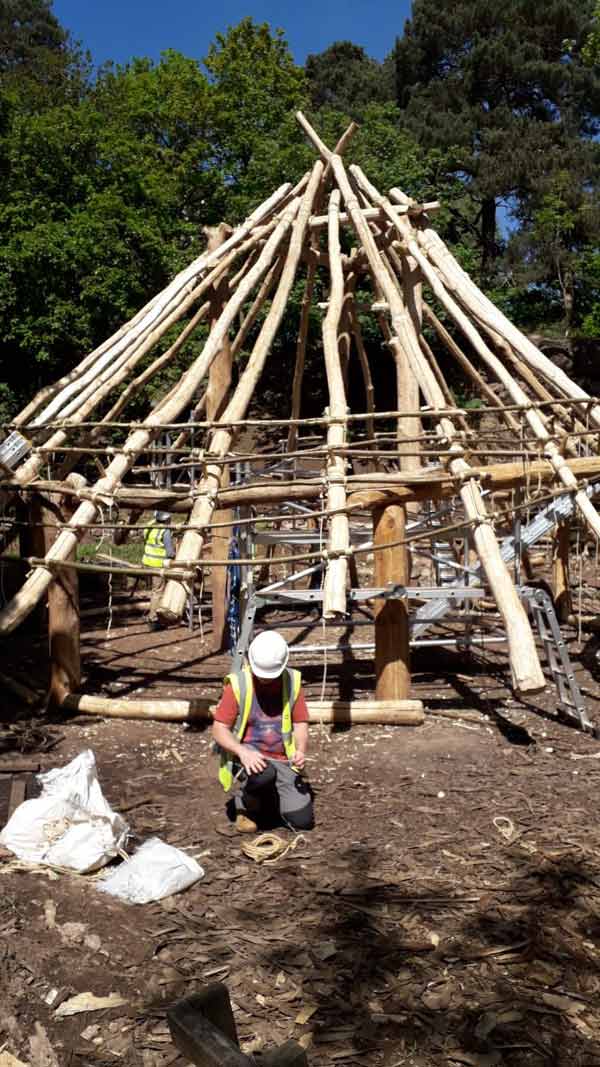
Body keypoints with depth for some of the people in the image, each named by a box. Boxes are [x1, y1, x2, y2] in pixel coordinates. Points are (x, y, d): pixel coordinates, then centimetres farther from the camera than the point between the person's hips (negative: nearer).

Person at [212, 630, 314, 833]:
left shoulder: (292, 682, -2)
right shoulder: (238, 684, -11)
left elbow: (300, 724, 5)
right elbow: (219, 729, -10)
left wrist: (301, 750, -16)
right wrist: (242, 752, -27)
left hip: (282, 760, 3)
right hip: (247, 755, -3)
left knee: (303, 821, -8)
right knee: (264, 774, -38)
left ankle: (270, 796, 24)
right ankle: (245, 804, -3)